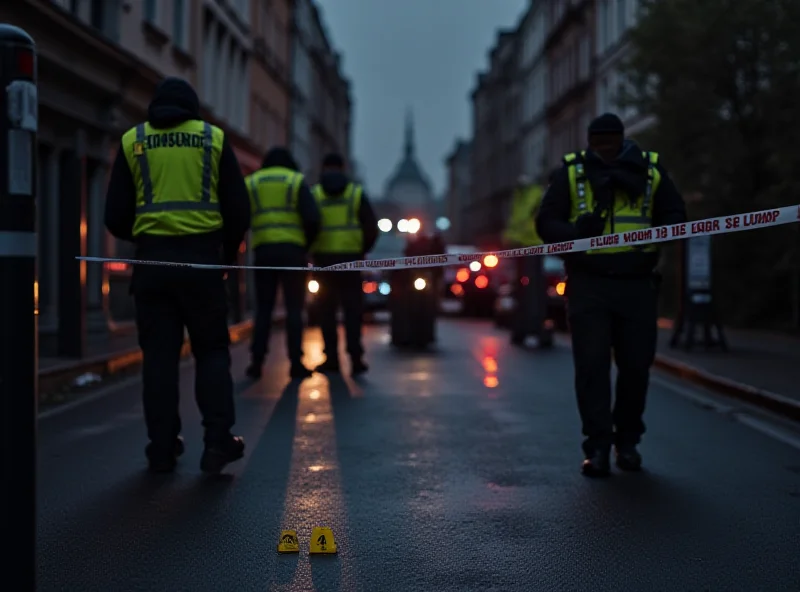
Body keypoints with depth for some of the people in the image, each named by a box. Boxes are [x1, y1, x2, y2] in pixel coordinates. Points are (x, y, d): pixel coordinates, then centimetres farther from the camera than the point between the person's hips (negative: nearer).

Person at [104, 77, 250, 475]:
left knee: (159, 353, 7)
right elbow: (238, 207, 3)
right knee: (212, 350, 8)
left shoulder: (132, 142, 8)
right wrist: (227, 252, 18)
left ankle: (162, 448, 9)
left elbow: (115, 215, 5)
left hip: (152, 261, 1)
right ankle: (217, 441, 2)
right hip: (202, 259, -1)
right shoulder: (213, 138, 6)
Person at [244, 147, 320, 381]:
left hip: (263, 251, 2)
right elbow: (312, 218, -5)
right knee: (294, 308, 2)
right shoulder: (297, 181, 6)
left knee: (263, 308, 8)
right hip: (292, 250, -2)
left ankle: (256, 362, 2)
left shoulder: (250, 182, 12)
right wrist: (306, 244, 9)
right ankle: (296, 364, -1)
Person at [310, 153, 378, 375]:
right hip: (350, 257, 0)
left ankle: (331, 358, 6)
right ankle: (355, 358, -2)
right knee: (353, 309, 4)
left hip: (323, 258, 0)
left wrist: (311, 251, 10)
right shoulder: (357, 192, 4)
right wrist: (362, 251, 13)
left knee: (327, 309, 7)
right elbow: (372, 228, 1)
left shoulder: (314, 193, 2)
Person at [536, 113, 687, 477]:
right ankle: (597, 447, 0)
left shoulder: (651, 170, 9)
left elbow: (675, 215, 14)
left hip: (637, 285, 1)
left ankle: (628, 441, 22)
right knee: (591, 365, -6)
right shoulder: (572, 172, 6)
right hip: (588, 284, -1)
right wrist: (575, 232, -18)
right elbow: (546, 222, 4)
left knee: (636, 365, 5)